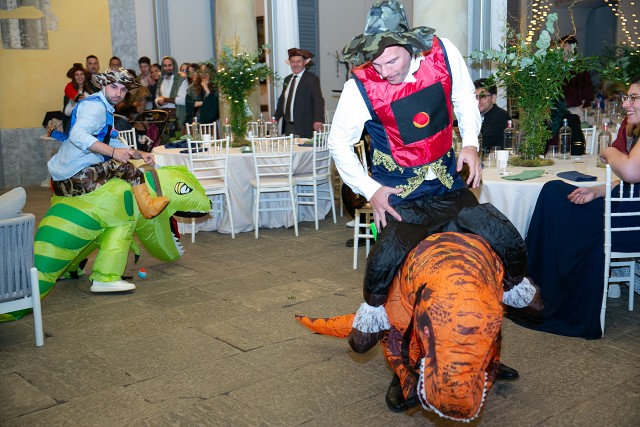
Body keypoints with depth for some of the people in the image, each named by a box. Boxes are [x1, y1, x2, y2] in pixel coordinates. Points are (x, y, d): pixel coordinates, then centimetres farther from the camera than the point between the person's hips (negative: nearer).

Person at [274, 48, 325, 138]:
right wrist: (275, 118, 15)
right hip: (288, 126, 6)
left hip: (303, 127, -6)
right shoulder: (287, 79, 14)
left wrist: (318, 121, -26)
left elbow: (318, 101, -15)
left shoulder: (312, 79, -7)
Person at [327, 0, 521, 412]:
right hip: (402, 200, -4)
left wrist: (470, 143, -7)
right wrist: (371, 190, -14)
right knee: (387, 259, -24)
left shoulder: (443, 52, -11)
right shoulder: (361, 84, -18)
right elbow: (339, 142, -7)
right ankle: (371, 314, 9)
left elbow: (465, 99, 6)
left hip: (451, 187, 4)